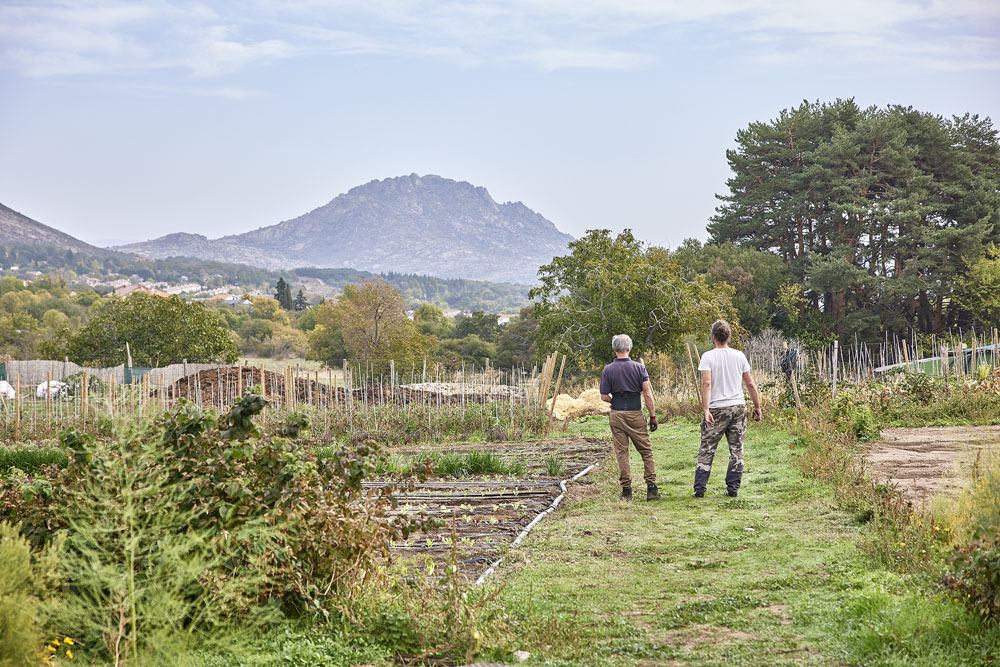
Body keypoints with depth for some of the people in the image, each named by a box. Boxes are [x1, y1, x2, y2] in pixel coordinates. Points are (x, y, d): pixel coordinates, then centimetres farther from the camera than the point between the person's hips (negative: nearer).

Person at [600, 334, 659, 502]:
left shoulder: (608, 370, -3)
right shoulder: (638, 367, -3)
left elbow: (604, 397, -3)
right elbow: (647, 393, -7)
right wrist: (653, 416, -2)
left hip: (617, 414, 0)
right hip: (636, 413, 0)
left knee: (621, 452, 5)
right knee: (646, 450, 7)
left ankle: (626, 491, 4)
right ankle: (651, 488, 1)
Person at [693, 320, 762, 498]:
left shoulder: (708, 356, -4)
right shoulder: (739, 356, 5)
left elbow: (706, 383, -15)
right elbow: (750, 383, 7)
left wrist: (706, 409, -17)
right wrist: (757, 406, 17)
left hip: (717, 409, -2)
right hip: (738, 407, 3)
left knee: (706, 450, 3)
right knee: (736, 450, 9)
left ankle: (699, 488, 0)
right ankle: (732, 488, 8)